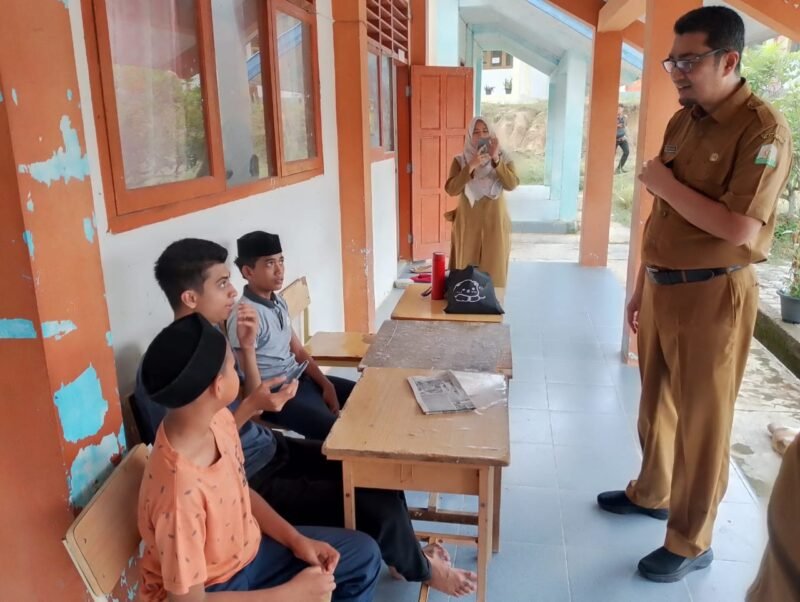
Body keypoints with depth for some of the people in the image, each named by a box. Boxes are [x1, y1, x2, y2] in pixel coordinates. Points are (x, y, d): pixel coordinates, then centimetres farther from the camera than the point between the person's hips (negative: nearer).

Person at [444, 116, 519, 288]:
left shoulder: (503, 158, 2)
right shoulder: (460, 160, 0)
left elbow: (512, 184, -14)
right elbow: (451, 190, -14)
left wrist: (496, 160, -24)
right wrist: (471, 166, -24)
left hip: (494, 222, 1)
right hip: (468, 223, 0)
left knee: (493, 269, 4)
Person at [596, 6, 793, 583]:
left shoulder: (762, 128, -14)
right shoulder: (681, 123, 10)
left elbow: (740, 230, -24)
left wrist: (666, 183, -15)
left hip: (713, 296, -7)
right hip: (662, 287, 7)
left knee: (701, 420, 5)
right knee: (657, 404, 20)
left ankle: (692, 542, 22)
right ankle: (651, 492, 42)